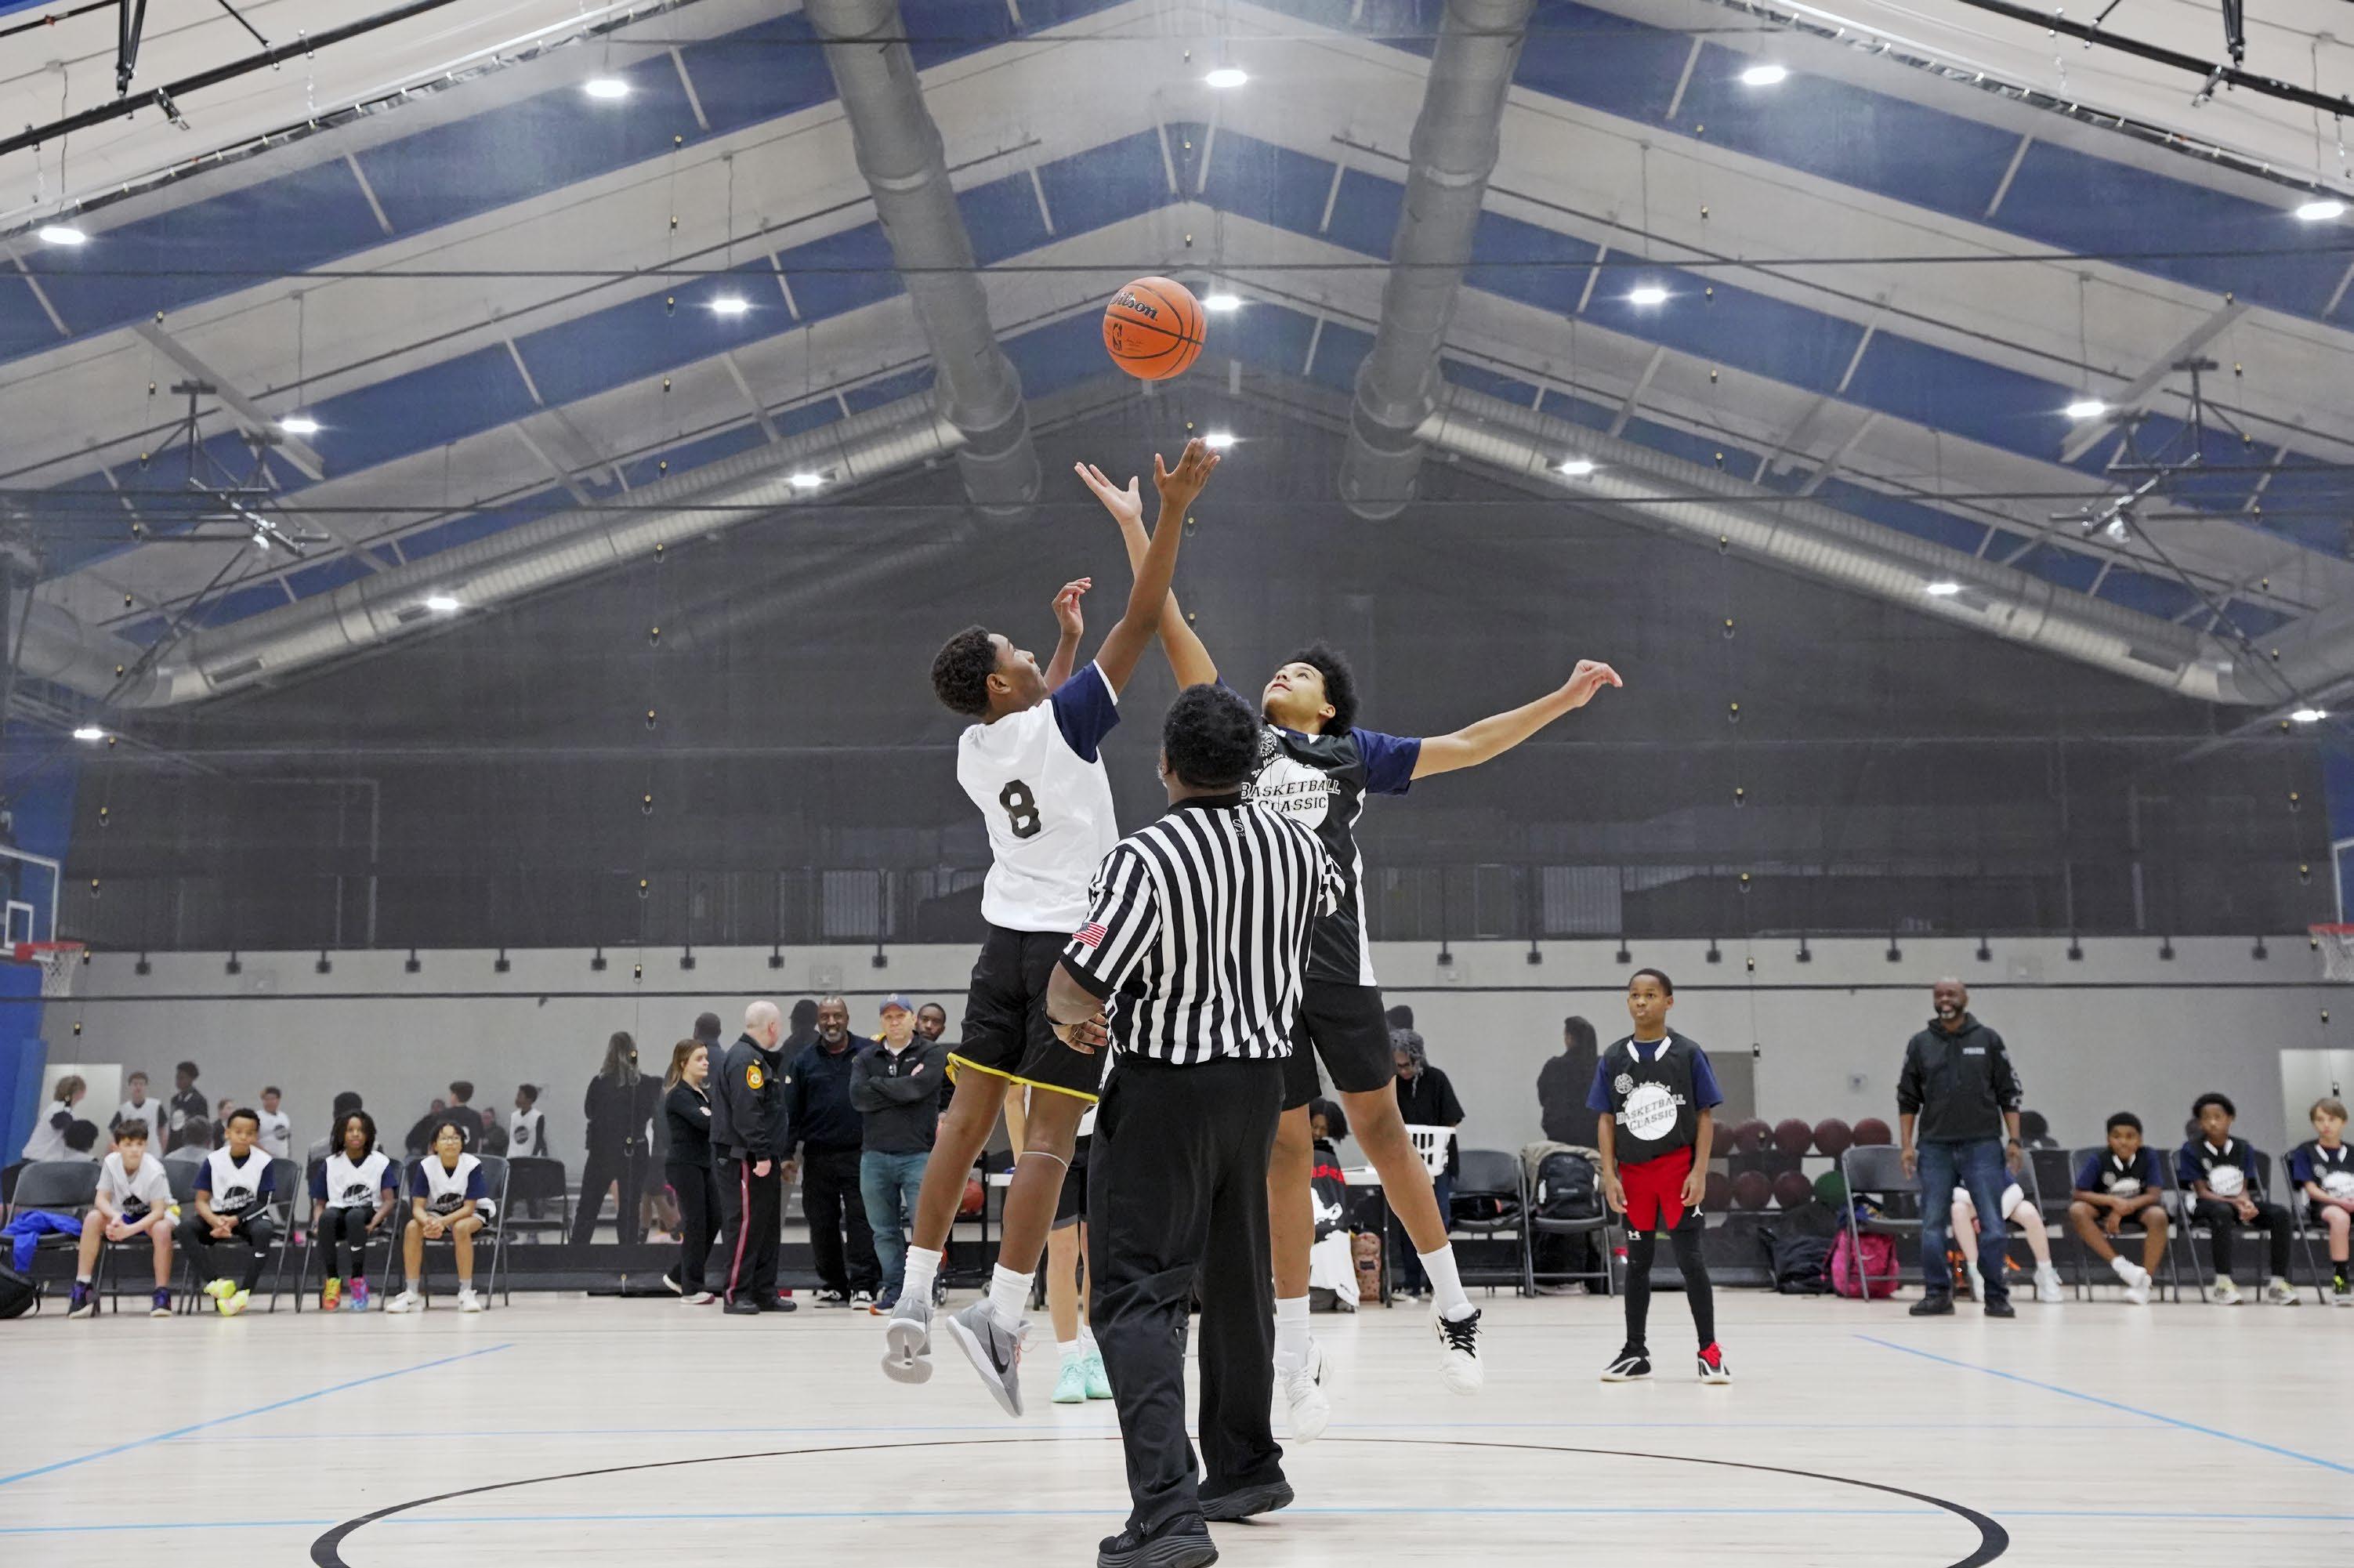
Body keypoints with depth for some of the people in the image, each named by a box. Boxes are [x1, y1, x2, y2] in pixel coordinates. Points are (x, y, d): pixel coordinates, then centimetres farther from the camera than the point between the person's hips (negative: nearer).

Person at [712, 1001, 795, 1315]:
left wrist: (778, 1156, 24)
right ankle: (736, 1293, -4)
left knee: (767, 1225, 11)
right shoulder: (744, 1059, -14)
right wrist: (762, 1154, -24)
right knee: (746, 1224, -7)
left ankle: (764, 1292, 15)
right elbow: (746, 1111, -22)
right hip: (746, 1159, -10)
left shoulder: (760, 1059, 19)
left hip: (763, 1158, 10)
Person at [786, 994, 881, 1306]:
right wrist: (787, 1153, 1)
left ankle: (863, 1285, -3)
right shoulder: (804, 1060, 8)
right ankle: (832, 1286, 16)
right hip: (818, 1156, 2)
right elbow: (791, 1110, 8)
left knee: (861, 1219, -6)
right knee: (822, 1224, 6)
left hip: (859, 1153, -2)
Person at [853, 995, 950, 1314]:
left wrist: (878, 1083, -5)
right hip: (875, 1156, 4)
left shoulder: (932, 1053, 3)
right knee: (884, 1231, 8)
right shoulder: (866, 1058, 12)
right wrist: (902, 1088, -8)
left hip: (918, 1154, -3)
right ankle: (893, 1289, 16)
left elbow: (919, 1087, -15)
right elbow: (858, 1097, -4)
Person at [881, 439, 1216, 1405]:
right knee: (1049, 1134, -6)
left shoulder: (973, 751, 9)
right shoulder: (1060, 724, -10)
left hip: (1008, 939, 6)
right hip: (1077, 944, -6)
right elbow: (1141, 622, -11)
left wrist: (1067, 635, 37)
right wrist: (1173, 511, -10)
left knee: (965, 1120, 8)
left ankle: (913, 1299, 6)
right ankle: (1000, 1315, -12)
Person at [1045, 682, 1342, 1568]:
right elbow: (1332, 894, 26)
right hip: (1259, 1078, 7)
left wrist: (1071, 1018, -1)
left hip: (1164, 1092, -7)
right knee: (1236, 1279, 20)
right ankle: (1246, 1469, 34)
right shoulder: (1292, 844, 2)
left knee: (1135, 1293, -7)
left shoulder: (1146, 859, -20)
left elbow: (1074, 987, -23)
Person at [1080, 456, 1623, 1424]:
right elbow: (1176, 636, 11)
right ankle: (1295, 1358, 10)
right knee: (1285, 1148, 3)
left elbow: (1466, 746, 14)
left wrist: (1563, 699, 9)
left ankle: (1454, 1307, 13)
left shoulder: (1353, 754, 14)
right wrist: (1134, 528, 7)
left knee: (1379, 1124, -1)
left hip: (1337, 962, -1)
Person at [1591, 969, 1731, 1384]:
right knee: (1637, 1261, 11)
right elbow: (1605, 1121, 6)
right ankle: (1635, 1351, 20)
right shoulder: (1613, 1059, 4)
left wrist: (1699, 1172, -9)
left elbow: (1705, 1116, -2)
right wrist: (1609, 1175, -3)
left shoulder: (1688, 1053, -2)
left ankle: (1709, 1352, 2)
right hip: (1633, 1173, 3)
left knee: (1690, 1259, -6)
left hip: (1678, 1168, -3)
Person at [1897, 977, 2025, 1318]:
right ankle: (1937, 1294, 9)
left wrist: (2014, 1140, -3)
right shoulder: (1920, 1044, 9)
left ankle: (1996, 1296, 3)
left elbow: (2009, 1094, 5)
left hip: (1982, 1146, -2)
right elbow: (1907, 1099, 10)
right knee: (1932, 1224, 2)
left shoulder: (1988, 1040, 5)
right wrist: (1906, 1145, 2)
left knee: (1992, 1224, -3)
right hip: (1935, 1148, 2)